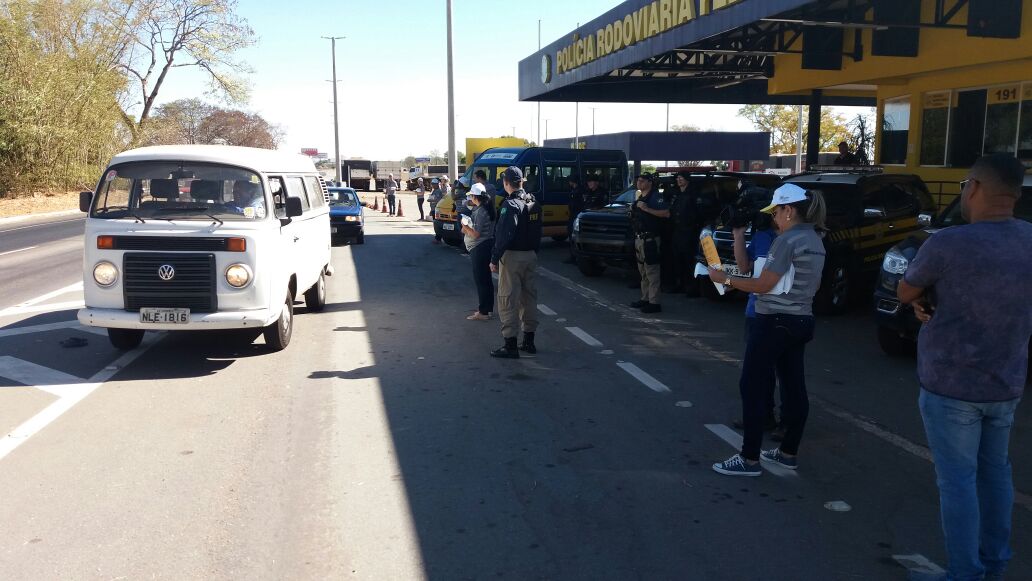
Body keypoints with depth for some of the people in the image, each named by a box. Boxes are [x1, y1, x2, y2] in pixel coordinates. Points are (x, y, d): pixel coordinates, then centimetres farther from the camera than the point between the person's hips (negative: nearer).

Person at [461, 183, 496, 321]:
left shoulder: (480, 212, -20)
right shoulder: (486, 208, 10)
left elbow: (476, 234, -22)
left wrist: (465, 226, -7)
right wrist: (468, 228, 8)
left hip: (479, 248, -10)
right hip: (487, 246, 10)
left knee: (480, 280, -5)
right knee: (486, 278, 16)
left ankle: (483, 312, -1)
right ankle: (488, 308, 25)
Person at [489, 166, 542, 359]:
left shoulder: (510, 205, -15)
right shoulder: (533, 203, 10)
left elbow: (503, 235, -20)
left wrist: (495, 259, -15)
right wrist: (533, 252, 19)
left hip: (512, 256, -8)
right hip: (531, 256, 8)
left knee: (507, 300, -3)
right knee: (529, 298, 14)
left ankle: (510, 346, -2)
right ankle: (529, 341, 21)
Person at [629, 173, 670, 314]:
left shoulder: (656, 196, -9)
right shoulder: (639, 197, 18)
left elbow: (666, 213, -22)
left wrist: (647, 209, -25)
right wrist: (634, 210, 12)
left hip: (650, 239, -10)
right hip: (639, 238, 10)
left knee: (651, 271, -9)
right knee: (643, 271, 15)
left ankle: (654, 302, -8)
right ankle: (645, 298, 24)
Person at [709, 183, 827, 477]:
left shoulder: (787, 240, -17)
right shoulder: (816, 240, 11)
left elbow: (763, 285, -18)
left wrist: (725, 279, -9)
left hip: (775, 322, -9)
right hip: (802, 321, 10)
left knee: (753, 387, -3)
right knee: (794, 386, 13)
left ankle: (749, 459, -1)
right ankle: (789, 452, 23)